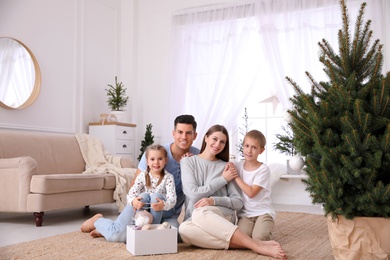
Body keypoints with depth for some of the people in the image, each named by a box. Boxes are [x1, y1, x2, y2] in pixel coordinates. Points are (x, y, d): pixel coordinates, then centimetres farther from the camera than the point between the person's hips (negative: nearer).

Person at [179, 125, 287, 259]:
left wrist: (214, 200, -16)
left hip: (224, 215, 0)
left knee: (200, 213, -35)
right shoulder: (187, 161, 7)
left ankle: (256, 245, -38)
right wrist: (223, 179, -3)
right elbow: (194, 194, -6)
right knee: (184, 229, -37)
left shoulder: (225, 167, 9)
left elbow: (238, 202, 2)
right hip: (194, 220, 1)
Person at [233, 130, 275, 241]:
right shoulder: (237, 166, 6)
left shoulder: (263, 169, -8)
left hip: (263, 212, -2)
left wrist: (235, 177, -12)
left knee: (260, 237, -25)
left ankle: (265, 229, 8)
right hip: (244, 213, 2)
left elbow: (251, 192, -16)